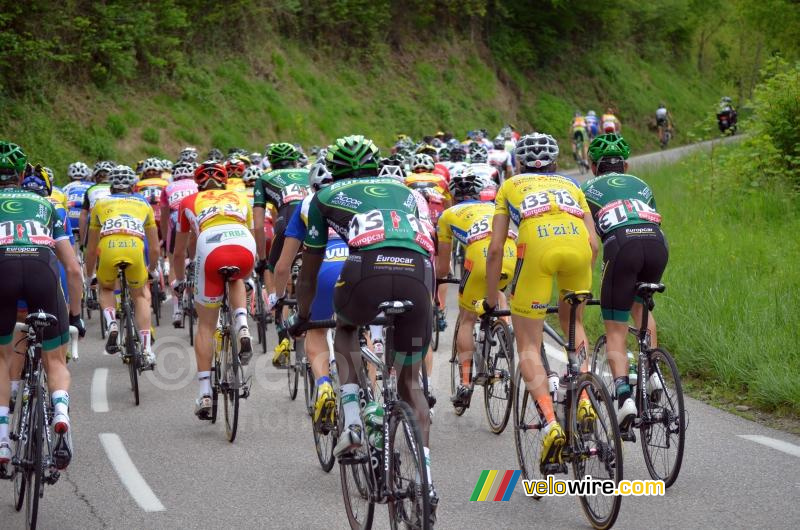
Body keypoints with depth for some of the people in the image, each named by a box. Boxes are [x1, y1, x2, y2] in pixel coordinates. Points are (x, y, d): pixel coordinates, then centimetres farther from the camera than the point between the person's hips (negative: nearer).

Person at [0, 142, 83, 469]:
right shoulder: (44, 204, 33)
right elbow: (73, 269, 28)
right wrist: (75, 315, 38)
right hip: (42, 267, 1)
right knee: (55, 360, 18)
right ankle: (60, 413, -12)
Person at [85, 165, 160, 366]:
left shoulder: (101, 204, 32)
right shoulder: (144, 204, 32)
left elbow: (91, 249, 36)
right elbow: (154, 249, 34)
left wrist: (89, 276, 50)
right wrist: (151, 270, 52)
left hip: (108, 247, 0)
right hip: (135, 247, 0)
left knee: (106, 289, 29)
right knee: (140, 296, 22)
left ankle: (111, 324, 2)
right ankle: (147, 349, 10)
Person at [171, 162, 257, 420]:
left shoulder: (189, 202, 32)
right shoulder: (240, 198, 35)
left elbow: (179, 251, 40)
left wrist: (179, 280, 58)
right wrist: (247, 274, 63)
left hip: (211, 249, -1)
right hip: (245, 249, 1)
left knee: (206, 325, 12)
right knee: (235, 279, 38)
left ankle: (204, 393, 6)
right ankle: (242, 328, 12)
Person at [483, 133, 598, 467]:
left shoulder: (510, 186, 32)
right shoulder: (570, 185, 36)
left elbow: (496, 249, 24)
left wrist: (491, 300, 32)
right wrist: (579, 281, 42)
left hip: (536, 245, -2)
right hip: (578, 243, 2)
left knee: (528, 347, 7)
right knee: (572, 321, 29)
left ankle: (550, 423, -13)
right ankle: (584, 402, 13)